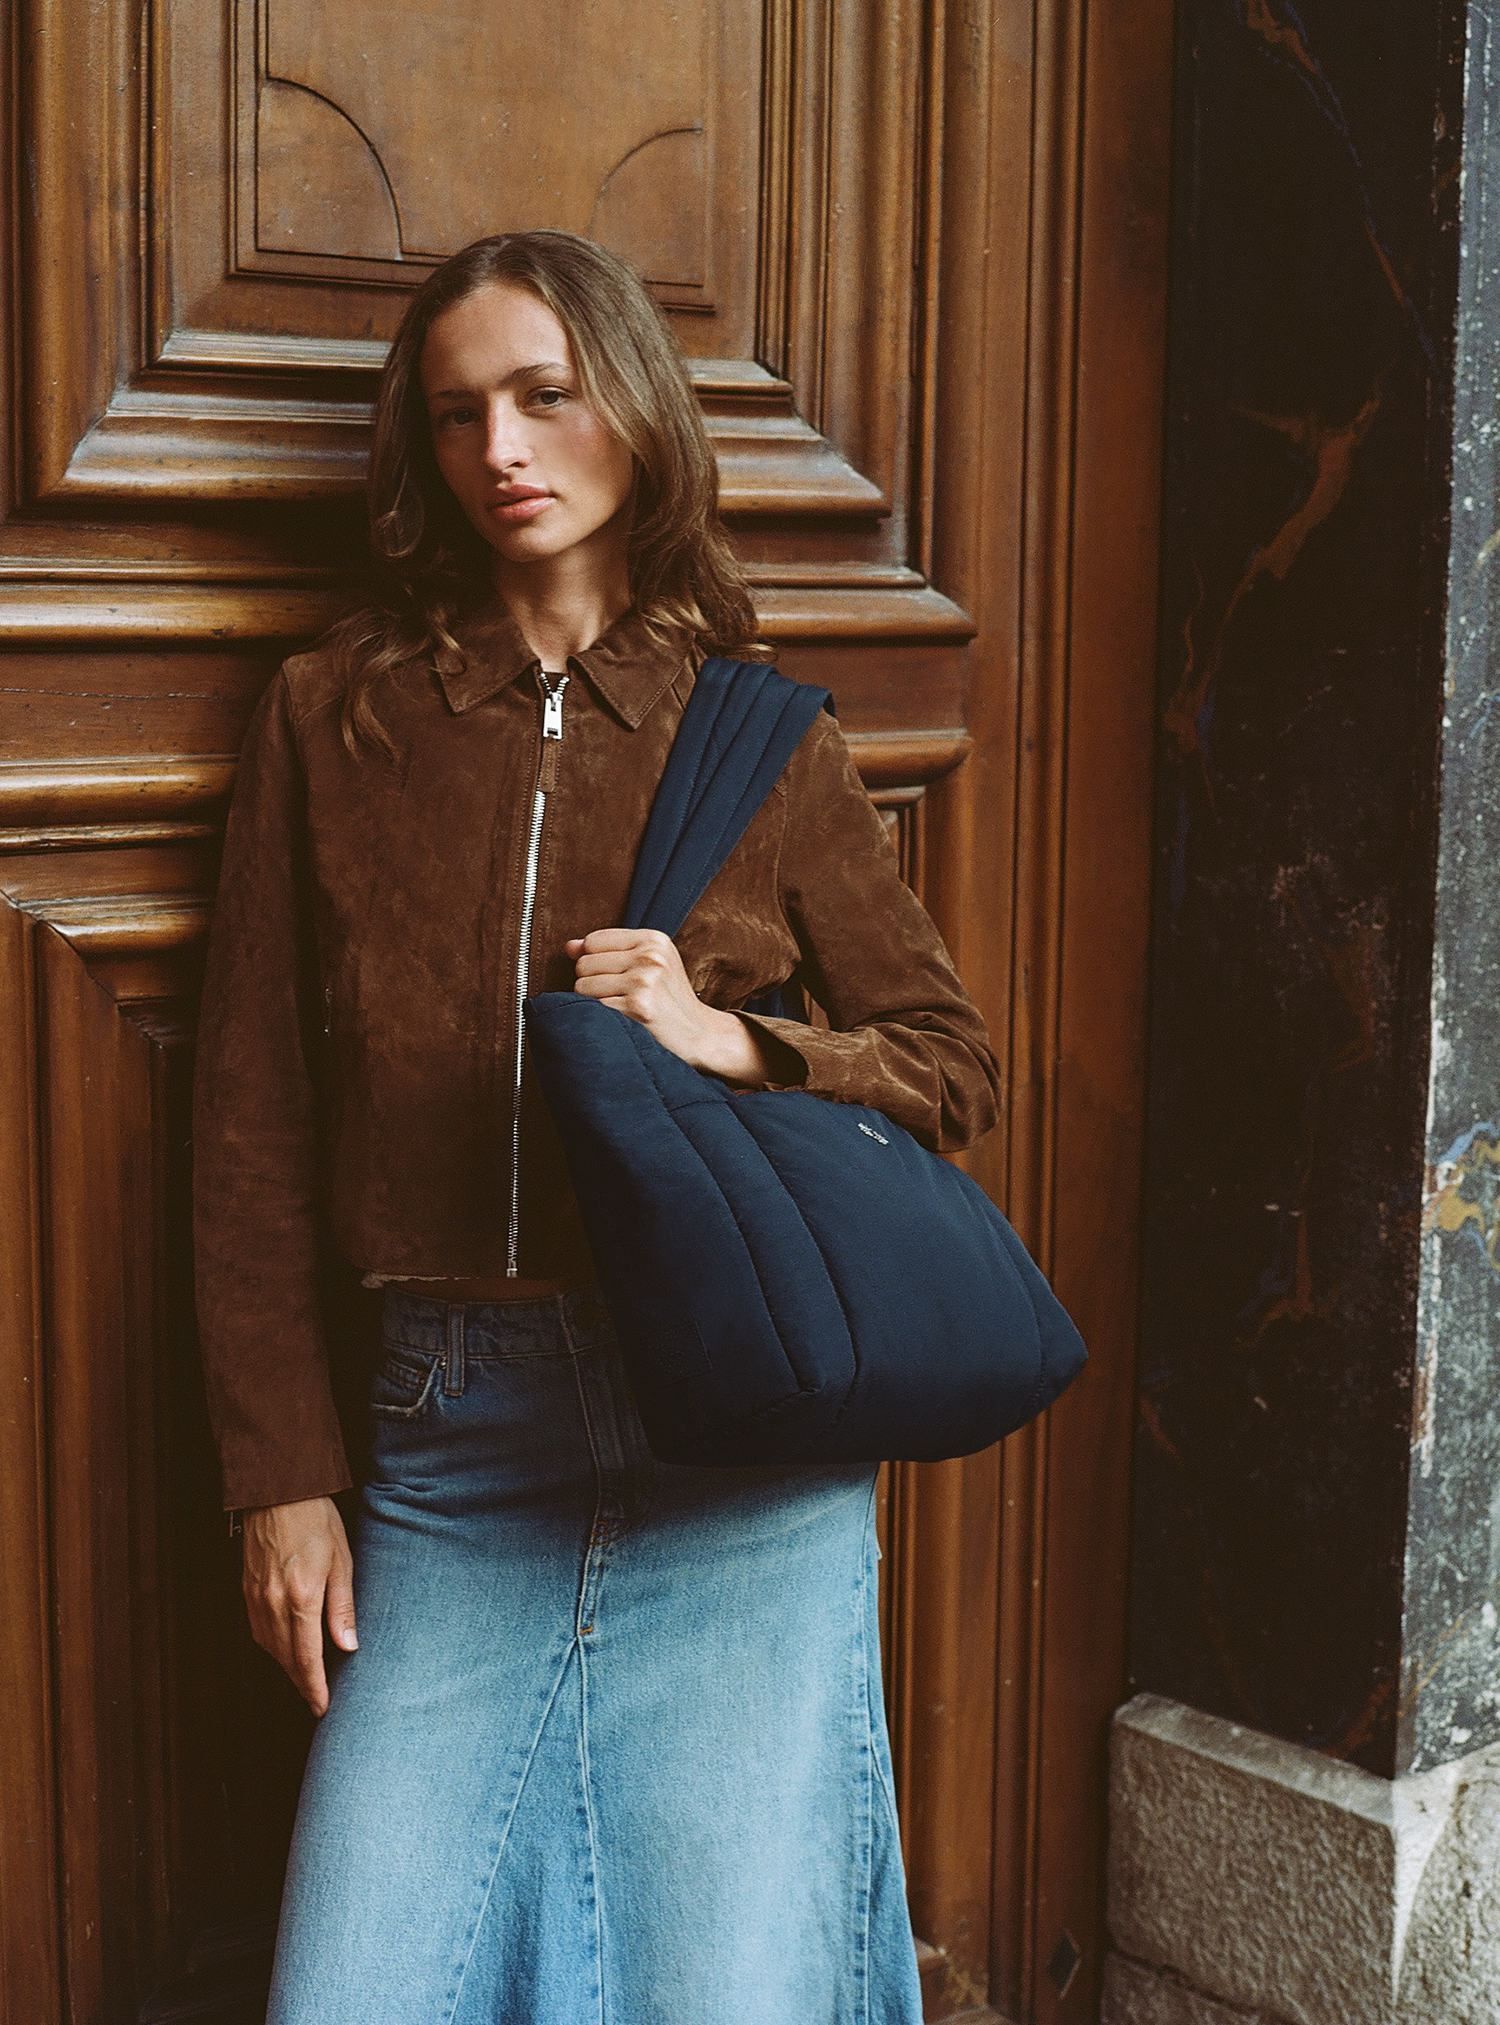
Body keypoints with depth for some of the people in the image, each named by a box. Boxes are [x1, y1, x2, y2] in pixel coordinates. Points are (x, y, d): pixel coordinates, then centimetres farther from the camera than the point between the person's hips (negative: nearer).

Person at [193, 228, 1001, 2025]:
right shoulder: (333, 717, 7)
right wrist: (281, 1478, 2)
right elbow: (251, 1131, 7)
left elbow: (956, 1063, 11)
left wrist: (730, 1044, -8)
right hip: (456, 1451, 1)